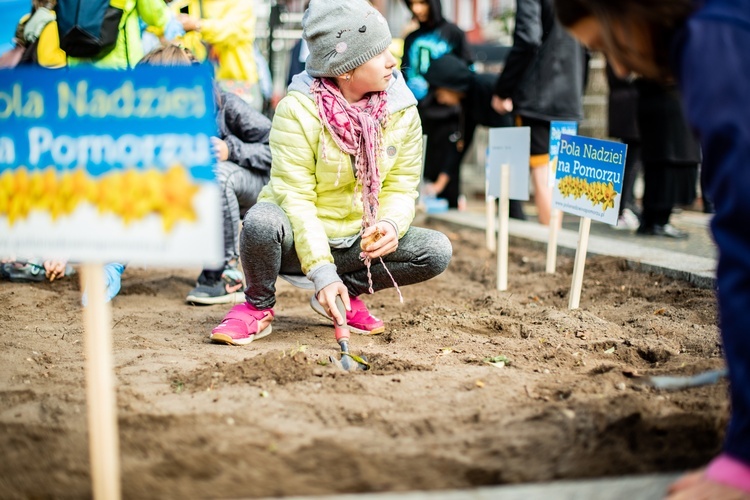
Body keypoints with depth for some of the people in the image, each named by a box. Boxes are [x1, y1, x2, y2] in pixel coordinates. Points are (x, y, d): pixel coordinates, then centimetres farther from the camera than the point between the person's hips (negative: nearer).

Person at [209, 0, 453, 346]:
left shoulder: (402, 112, -6)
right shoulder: (298, 110, -20)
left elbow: (400, 188, -3)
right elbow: (295, 197, -23)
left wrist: (391, 224, -27)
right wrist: (322, 271, -31)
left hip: (358, 241, 4)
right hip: (298, 239, -4)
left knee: (437, 252, -17)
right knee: (262, 221, -38)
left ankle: (348, 292, 6)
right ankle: (258, 305, -7)